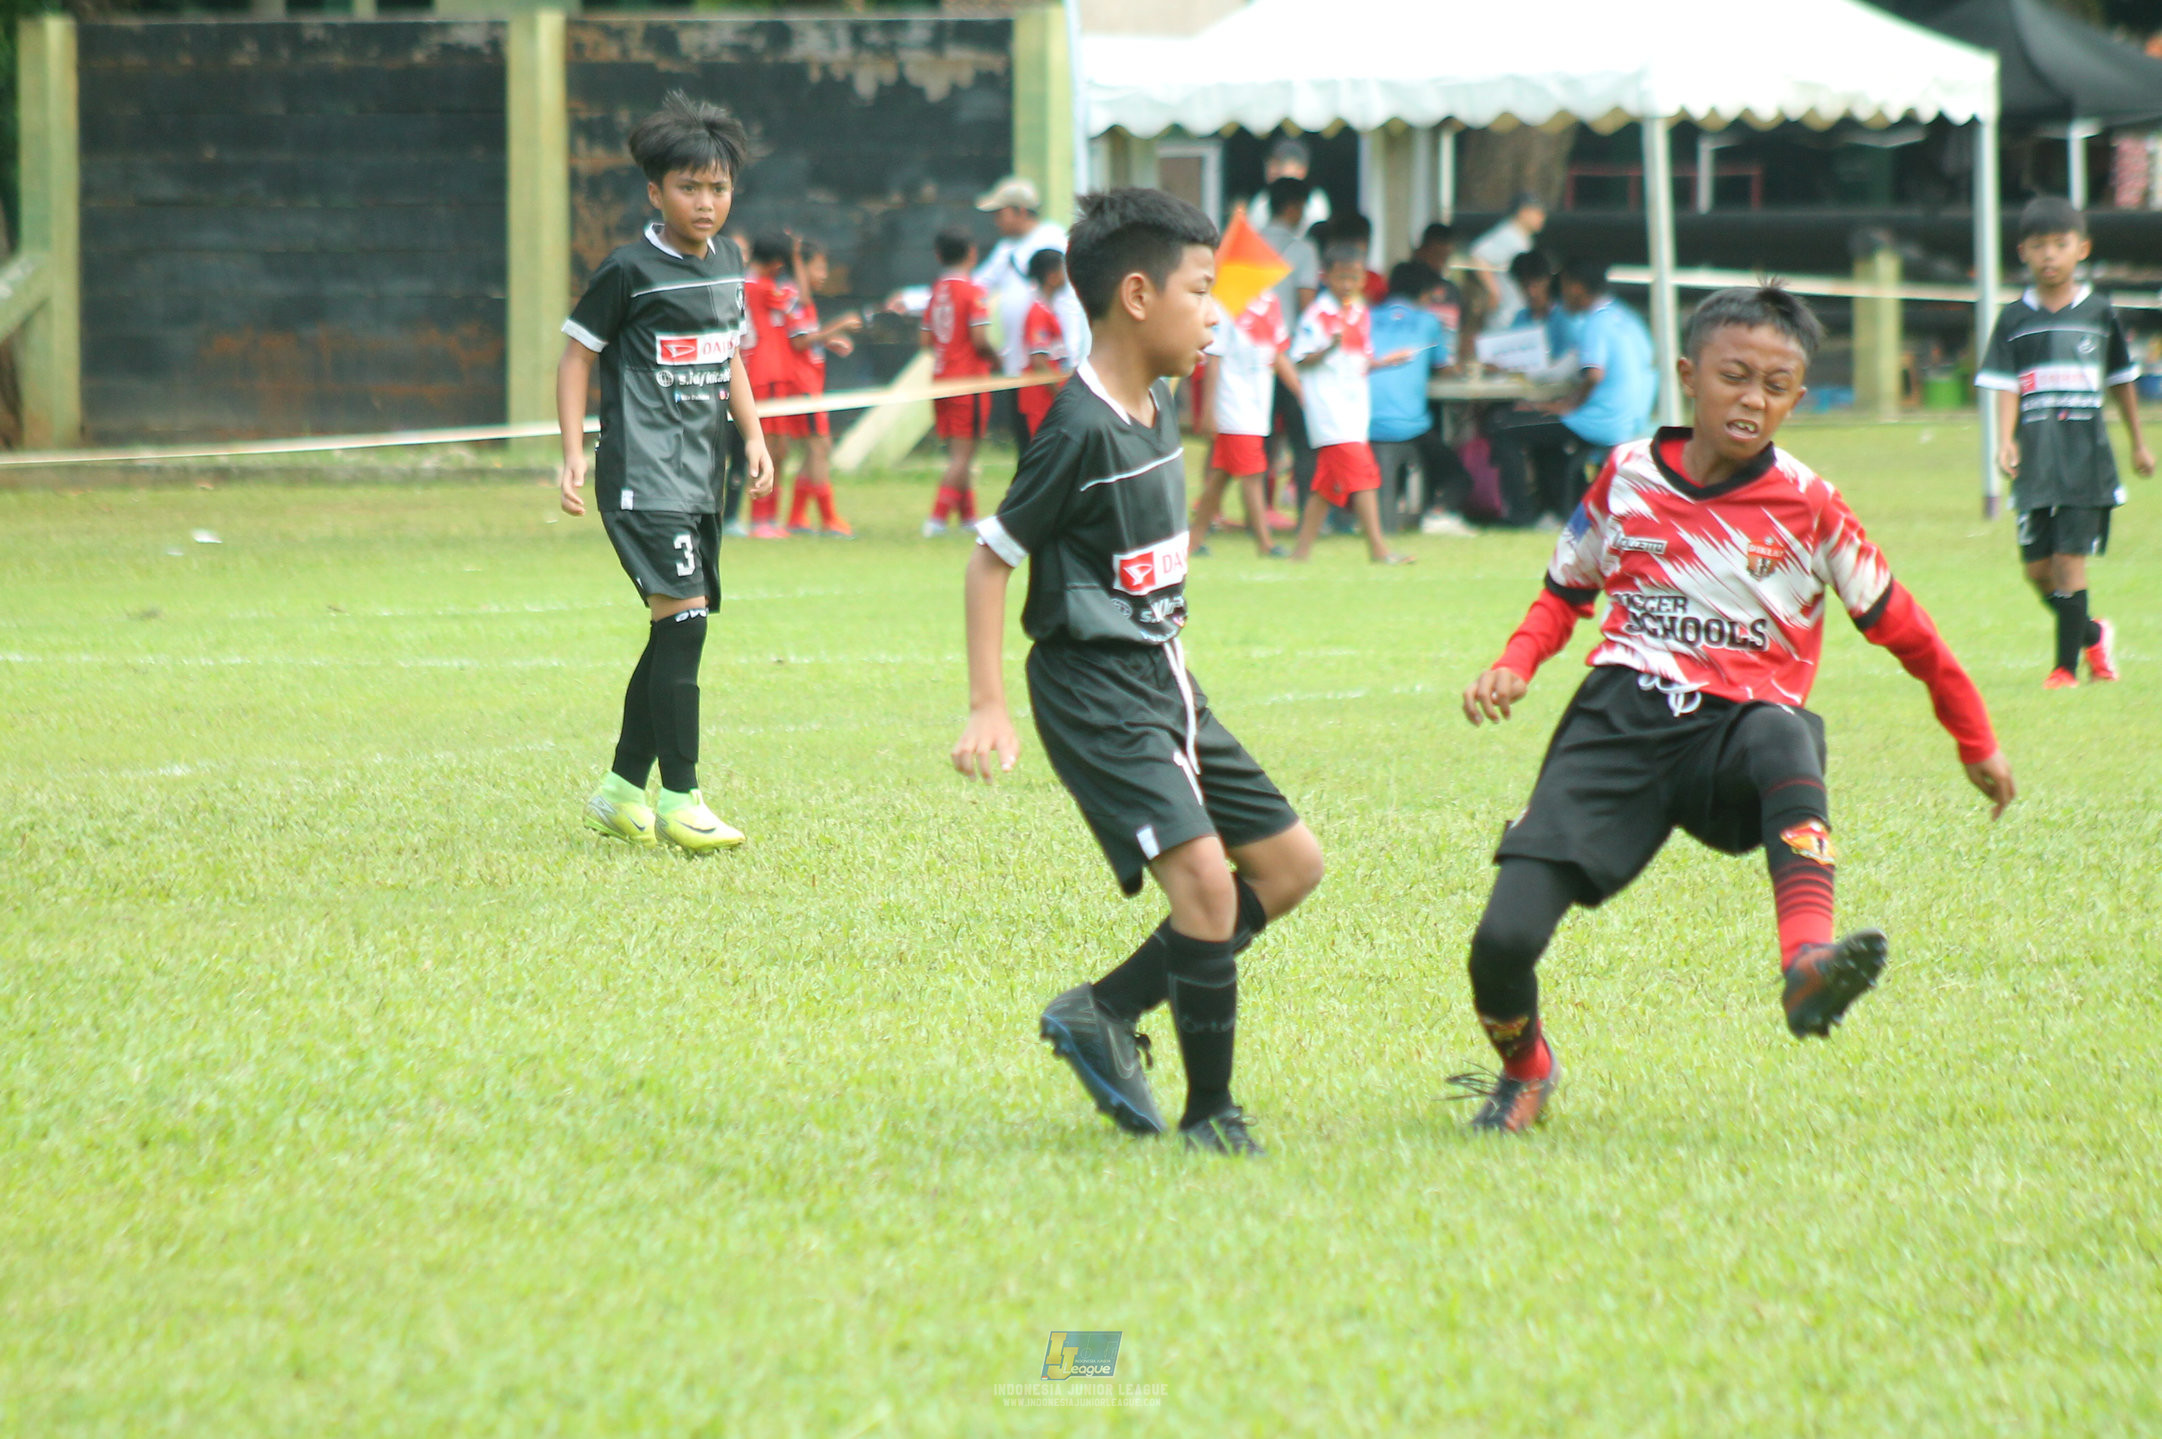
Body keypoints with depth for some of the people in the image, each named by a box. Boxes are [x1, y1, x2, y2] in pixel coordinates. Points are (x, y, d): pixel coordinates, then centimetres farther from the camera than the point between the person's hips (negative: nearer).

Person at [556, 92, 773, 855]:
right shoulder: (631, 270, -9)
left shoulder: (728, 264, 12)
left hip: (700, 475, 8)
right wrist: (573, 452, -11)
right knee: (683, 617, -18)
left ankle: (621, 789, 23)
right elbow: (577, 354, -3)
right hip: (643, 472, -8)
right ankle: (680, 798, -16)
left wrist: (754, 437, 15)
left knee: (675, 634, 11)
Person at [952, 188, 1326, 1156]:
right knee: (1204, 875, -21)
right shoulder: (1080, 430, -18)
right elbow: (992, 558, -14)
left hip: (1161, 678, 10)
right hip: (1094, 687, -10)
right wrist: (987, 708, -18)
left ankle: (1103, 1012, 13)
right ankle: (1210, 1116, -10)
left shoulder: (1157, 411, 8)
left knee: (1289, 864, 10)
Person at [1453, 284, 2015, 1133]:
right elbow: (1566, 591, 23)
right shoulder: (1628, 476, 8)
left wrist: (1975, 742, 19)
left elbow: (1897, 625, 13)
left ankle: (1808, 968, -58)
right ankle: (1524, 1070, 20)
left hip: (1737, 730, -1)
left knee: (1782, 738, -42)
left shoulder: (1808, 506, 3)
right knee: (1504, 939, -15)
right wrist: (1515, 667, 4)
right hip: (1621, 726, 2)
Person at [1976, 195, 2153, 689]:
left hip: (2086, 455, -2)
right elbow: (2006, 386, -2)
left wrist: (2138, 443, 22)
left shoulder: (2099, 313, 4)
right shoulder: (2015, 319, 4)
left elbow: (2121, 380, 16)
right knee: (2037, 568, 2)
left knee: (2069, 558, -9)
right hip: (2035, 460, 2)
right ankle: (2092, 634, 28)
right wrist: (2006, 441, -18)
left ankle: (2067, 665, -3)